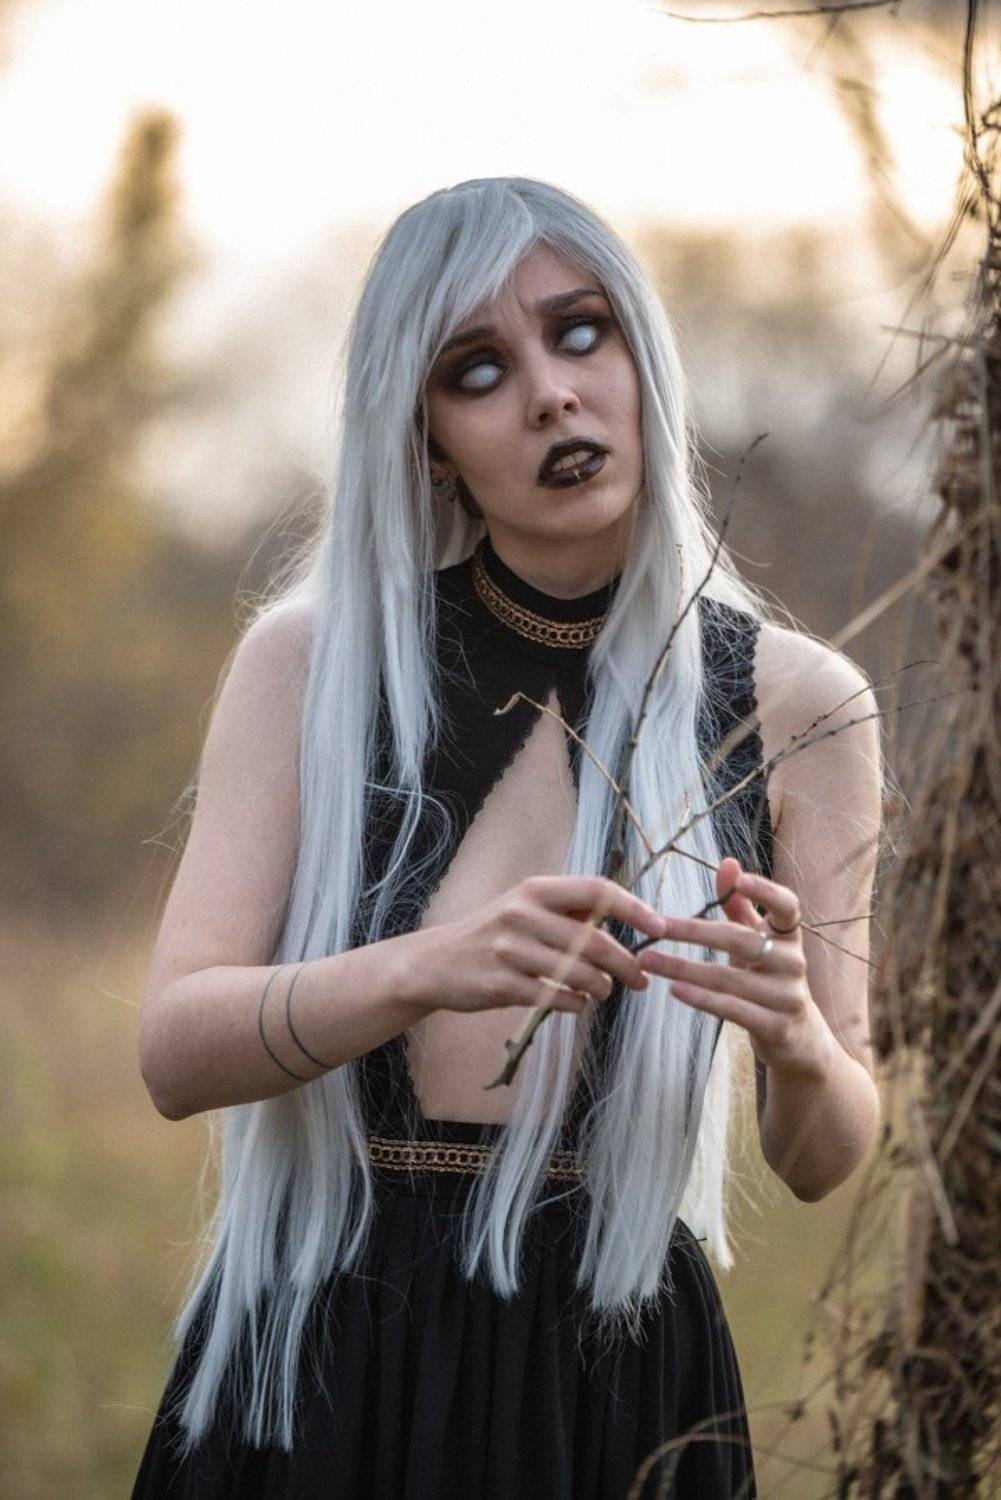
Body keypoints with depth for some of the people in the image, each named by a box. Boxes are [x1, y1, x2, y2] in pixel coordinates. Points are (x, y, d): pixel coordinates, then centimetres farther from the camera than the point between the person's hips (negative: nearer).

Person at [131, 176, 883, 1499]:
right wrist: (422, 974, -28)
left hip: (614, 1365, 0)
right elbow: (175, 1050, -11)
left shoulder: (794, 703, -3)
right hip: (316, 1359, 0)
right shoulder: (312, 659, -3)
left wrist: (797, 1040, -22)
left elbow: (823, 1160, 0)